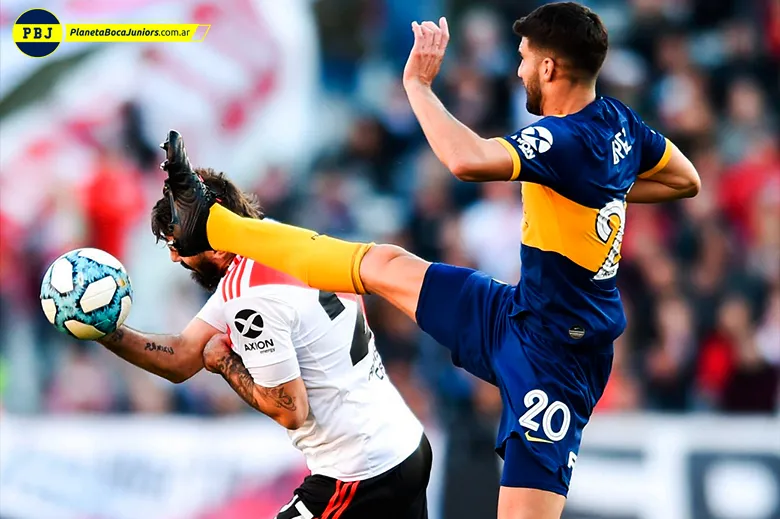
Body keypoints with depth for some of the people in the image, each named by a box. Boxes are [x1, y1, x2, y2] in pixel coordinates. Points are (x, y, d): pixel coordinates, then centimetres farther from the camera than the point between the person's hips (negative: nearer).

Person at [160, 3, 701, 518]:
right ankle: (211, 223, 25)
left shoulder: (568, 140, -26)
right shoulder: (617, 120, 1)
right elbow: (686, 180, 18)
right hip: (517, 316, 9)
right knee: (384, 265, 15)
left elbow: (468, 159, -42)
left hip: (551, 358, -9)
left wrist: (418, 83, -28)